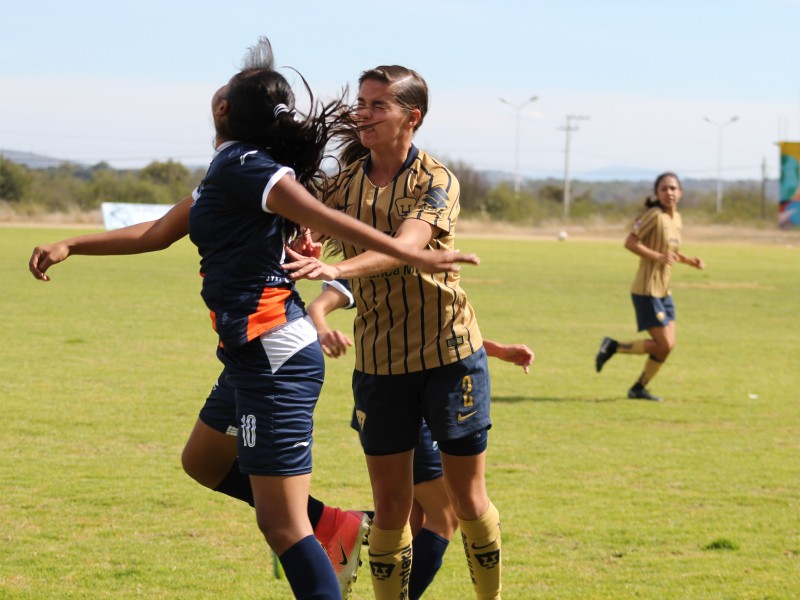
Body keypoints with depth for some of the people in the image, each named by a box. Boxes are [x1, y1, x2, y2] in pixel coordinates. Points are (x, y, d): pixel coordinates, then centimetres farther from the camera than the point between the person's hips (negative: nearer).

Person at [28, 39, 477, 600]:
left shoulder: (245, 167, -14)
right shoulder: (227, 173, 15)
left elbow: (325, 218, -23)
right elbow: (157, 233, 22)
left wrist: (414, 256, -31)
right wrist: (70, 246, 21)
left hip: (275, 359, -11)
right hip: (252, 356, 11)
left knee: (281, 524, -11)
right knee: (202, 460, 31)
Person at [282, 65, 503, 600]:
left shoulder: (436, 181, -11)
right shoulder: (347, 183, 3)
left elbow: (405, 247, -28)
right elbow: (307, 243, 5)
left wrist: (336, 269, -45)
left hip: (449, 351, -3)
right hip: (379, 360, 3)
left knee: (468, 499, 5)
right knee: (390, 506, 3)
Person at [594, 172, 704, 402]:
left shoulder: (677, 219, 12)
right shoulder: (654, 215, -14)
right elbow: (630, 242, -19)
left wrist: (687, 261, 9)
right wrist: (658, 256, -27)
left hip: (664, 291, 9)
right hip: (647, 290, -9)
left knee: (667, 346, 7)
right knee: (664, 346, -10)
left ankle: (639, 388, 21)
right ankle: (613, 346, 5)